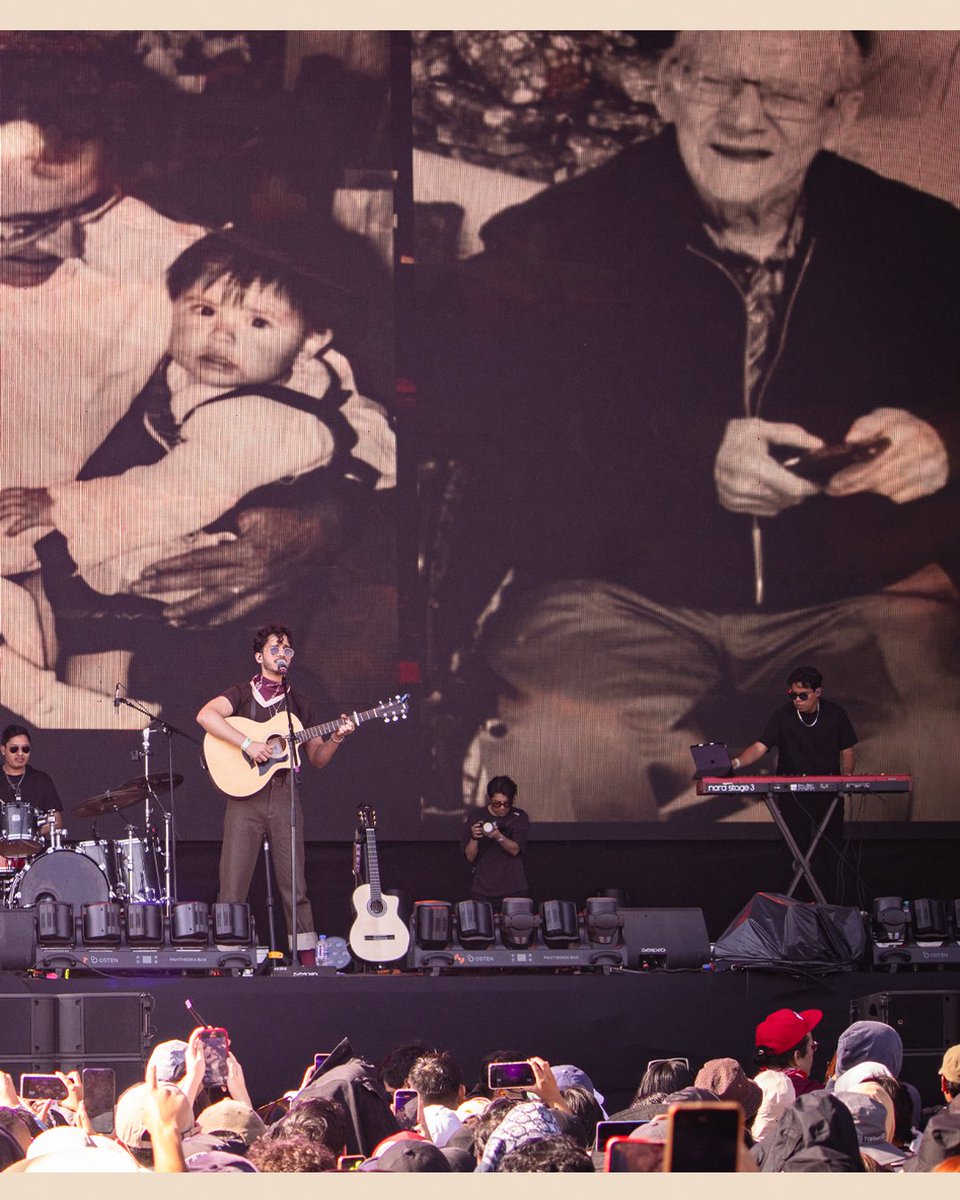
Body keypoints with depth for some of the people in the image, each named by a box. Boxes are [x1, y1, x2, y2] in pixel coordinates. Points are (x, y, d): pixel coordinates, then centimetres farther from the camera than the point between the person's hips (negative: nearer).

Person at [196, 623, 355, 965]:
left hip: (284, 796, 3)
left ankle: (307, 959, 1)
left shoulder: (299, 704, 18)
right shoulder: (241, 694, 6)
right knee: (233, 886, -7)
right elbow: (206, 715, -14)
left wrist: (336, 739, -3)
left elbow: (317, 758, 18)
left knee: (295, 885, 1)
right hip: (245, 795, -3)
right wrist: (247, 743, -21)